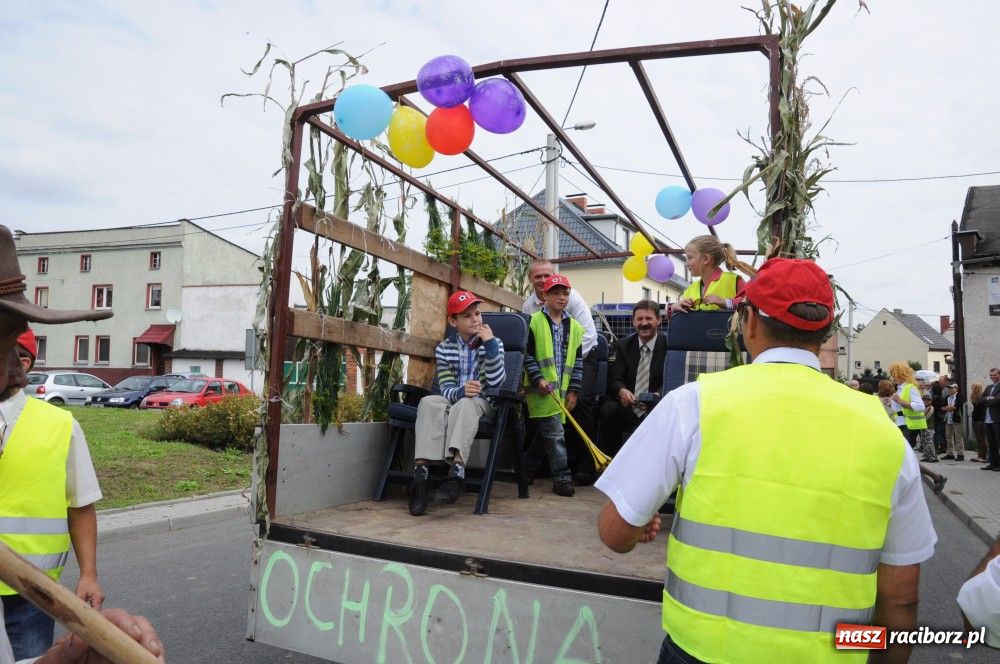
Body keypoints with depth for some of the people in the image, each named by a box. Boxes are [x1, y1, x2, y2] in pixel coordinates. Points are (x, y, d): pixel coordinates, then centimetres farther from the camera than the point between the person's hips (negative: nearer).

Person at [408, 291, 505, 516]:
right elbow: (446, 388, -3)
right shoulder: (444, 348, 8)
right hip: (453, 400, 2)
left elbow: (496, 382, -10)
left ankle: (456, 470, -51)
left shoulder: (493, 343, 5)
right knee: (429, 402, -32)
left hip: (482, 403, -2)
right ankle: (421, 473, -43)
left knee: (465, 405, -37)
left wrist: (490, 344, -17)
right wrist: (461, 392, -27)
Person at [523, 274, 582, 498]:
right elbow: (526, 354, -4)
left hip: (561, 390, 5)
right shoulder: (534, 322, -2)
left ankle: (527, 469, 29)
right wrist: (538, 379, -14)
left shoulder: (574, 327, 11)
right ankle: (562, 477, -3)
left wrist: (573, 390, 6)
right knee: (555, 433, -9)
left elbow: (577, 360, 11)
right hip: (542, 389, -5)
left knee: (544, 431, 13)